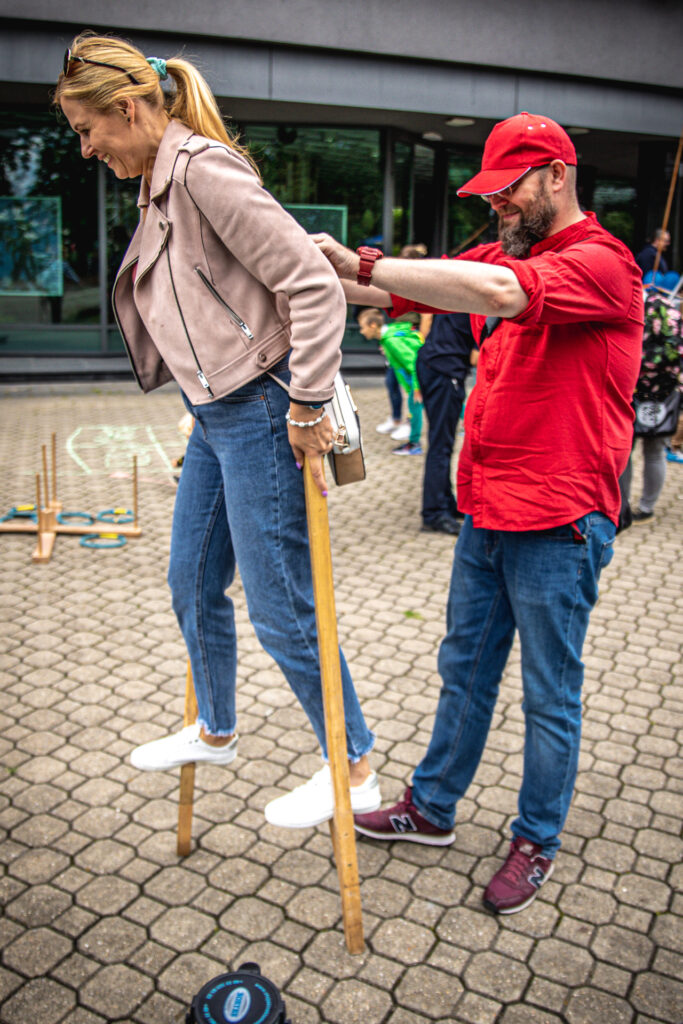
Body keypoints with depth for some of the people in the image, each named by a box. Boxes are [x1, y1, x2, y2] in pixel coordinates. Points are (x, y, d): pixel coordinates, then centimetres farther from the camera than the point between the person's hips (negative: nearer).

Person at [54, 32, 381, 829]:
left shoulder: (204, 168, -14)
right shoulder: (157, 186, 15)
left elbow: (313, 285, -21)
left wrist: (307, 408, -21)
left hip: (259, 411, -10)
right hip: (214, 413, 10)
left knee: (279, 607, -2)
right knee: (192, 585, 19)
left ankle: (353, 770, 18)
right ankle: (215, 732, 42)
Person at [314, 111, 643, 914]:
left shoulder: (601, 262, -13)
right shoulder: (499, 256, 13)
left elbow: (498, 292, -33)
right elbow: (400, 293, 7)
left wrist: (362, 266, -29)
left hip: (557, 525, -7)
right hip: (485, 514, 8)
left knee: (550, 696, 9)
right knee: (464, 671, 19)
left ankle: (536, 842, 29)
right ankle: (431, 809, 36)